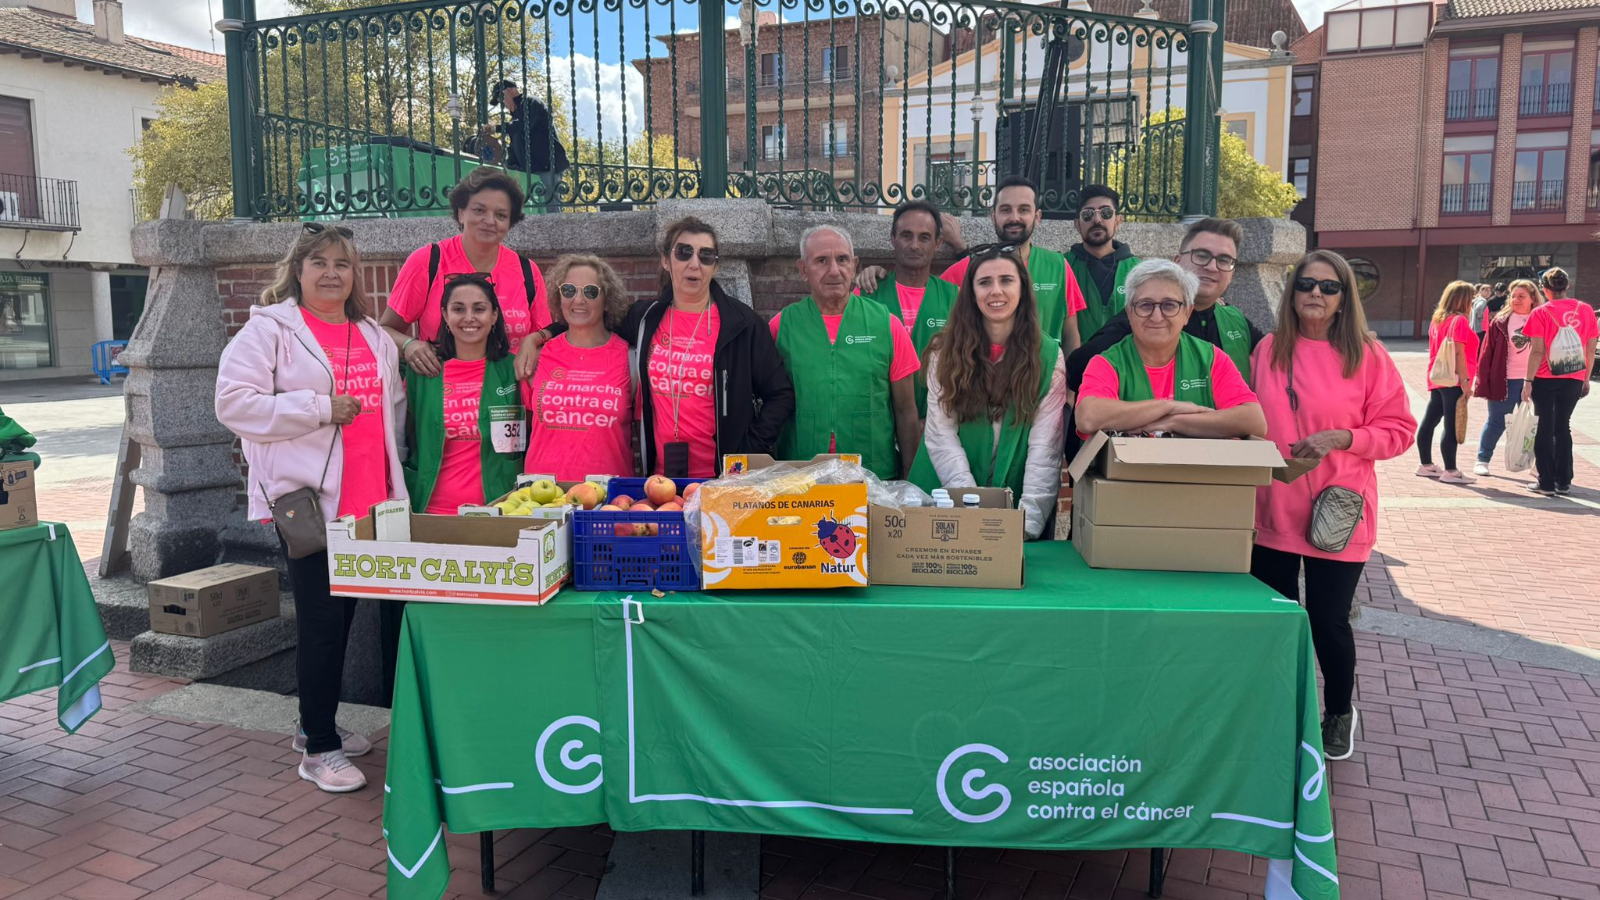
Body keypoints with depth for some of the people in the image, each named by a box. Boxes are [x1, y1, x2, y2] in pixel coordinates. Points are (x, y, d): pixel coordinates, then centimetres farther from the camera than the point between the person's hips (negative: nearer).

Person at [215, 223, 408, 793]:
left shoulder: (372, 336, 15)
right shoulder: (270, 329, -4)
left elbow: (393, 405, 24)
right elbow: (233, 403, -12)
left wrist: (389, 477, 13)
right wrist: (321, 410, -17)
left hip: (369, 504, 6)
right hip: (308, 500, -6)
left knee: (342, 618, 14)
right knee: (321, 624, -3)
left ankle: (318, 726, 30)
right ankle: (319, 750, 9)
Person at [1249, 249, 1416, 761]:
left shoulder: (1366, 355, -4)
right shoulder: (1268, 350, 3)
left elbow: (1398, 430, -2)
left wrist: (1341, 438, -18)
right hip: (1272, 510, 3)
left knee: (1328, 621, 5)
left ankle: (1340, 713, 33)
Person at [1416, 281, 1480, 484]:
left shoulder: (1437, 320, 14)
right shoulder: (1459, 320, -12)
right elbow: (1459, 352, -18)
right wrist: (1465, 380, -19)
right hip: (1453, 381, -9)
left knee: (1429, 422, 12)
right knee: (1452, 426, -7)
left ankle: (1426, 465, 21)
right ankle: (1450, 471, -7)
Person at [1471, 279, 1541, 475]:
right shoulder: (1501, 321, -1)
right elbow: (1487, 352, -1)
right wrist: (1482, 380, -6)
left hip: (1533, 381, 1)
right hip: (1505, 381, -1)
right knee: (1496, 423, 6)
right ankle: (1482, 460, 18)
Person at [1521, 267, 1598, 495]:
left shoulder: (1541, 313, -9)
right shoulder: (1586, 310, 2)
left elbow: (1537, 351, -13)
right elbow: (1590, 349, 6)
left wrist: (1528, 381, -8)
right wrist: (1586, 379, 15)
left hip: (1545, 378, -3)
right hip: (1574, 379, 3)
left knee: (1545, 428, 5)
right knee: (1563, 427, 14)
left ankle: (1547, 482, 6)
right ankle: (1563, 482, 15)